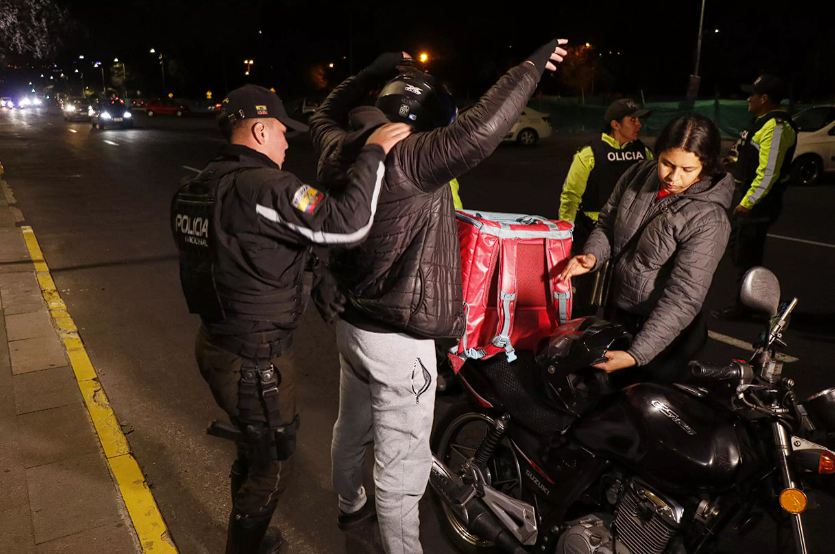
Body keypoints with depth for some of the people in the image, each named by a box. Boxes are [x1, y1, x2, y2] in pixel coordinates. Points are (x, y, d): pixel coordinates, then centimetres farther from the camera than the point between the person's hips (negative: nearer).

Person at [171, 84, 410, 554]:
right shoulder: (263, 188, -25)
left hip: (216, 344, 10)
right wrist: (373, 152, -20)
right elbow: (348, 223, -32)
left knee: (255, 453, 29)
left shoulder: (199, 186, 6)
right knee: (271, 468, 14)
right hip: (255, 363, -10)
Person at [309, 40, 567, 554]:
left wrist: (372, 74, 24)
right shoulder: (406, 160, -25)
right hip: (398, 342, -9)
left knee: (352, 427, 29)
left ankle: (351, 505, 54)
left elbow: (326, 115, 22)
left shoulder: (338, 148, -1)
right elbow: (478, 130, -36)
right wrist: (531, 66, -23)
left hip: (350, 322, 9)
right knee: (401, 465, 6)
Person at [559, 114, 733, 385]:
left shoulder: (709, 220, -24)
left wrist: (636, 355, -32)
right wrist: (593, 256, -13)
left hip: (667, 333, -6)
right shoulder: (639, 175, -6)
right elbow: (607, 223, 9)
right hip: (617, 313, 6)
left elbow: (683, 299, -27)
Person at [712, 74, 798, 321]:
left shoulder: (775, 127, -18)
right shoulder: (764, 122, 15)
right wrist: (736, 162, 9)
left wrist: (748, 202, -25)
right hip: (748, 197, 11)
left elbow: (770, 171, -25)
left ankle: (742, 307, 6)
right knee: (740, 250, 19)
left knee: (746, 255, -4)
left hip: (758, 203, -11)